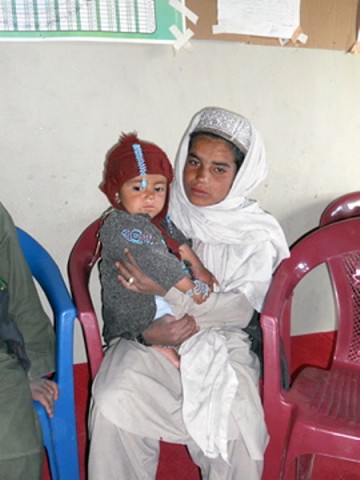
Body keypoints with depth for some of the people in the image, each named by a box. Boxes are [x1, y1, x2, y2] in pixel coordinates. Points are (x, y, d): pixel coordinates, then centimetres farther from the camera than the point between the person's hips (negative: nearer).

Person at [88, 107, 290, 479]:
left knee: (239, 419, -27)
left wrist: (166, 293, -22)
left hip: (221, 342, -1)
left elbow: (239, 312, -9)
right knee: (112, 404, -25)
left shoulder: (257, 234, -2)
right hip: (151, 339, 2)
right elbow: (124, 294, 9)